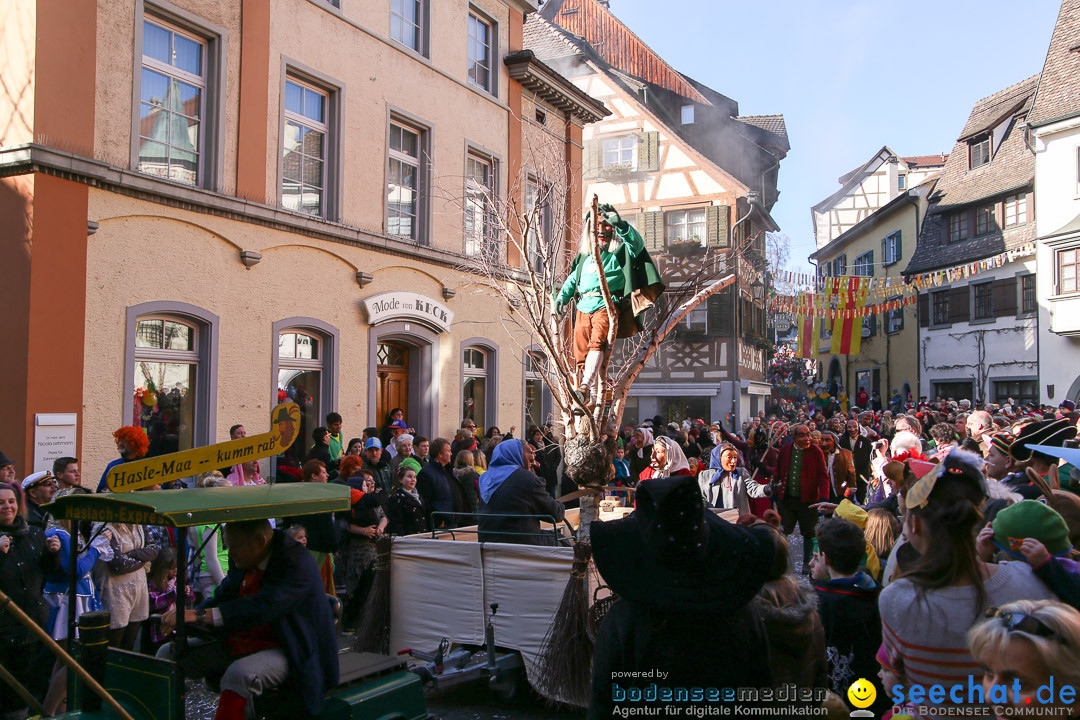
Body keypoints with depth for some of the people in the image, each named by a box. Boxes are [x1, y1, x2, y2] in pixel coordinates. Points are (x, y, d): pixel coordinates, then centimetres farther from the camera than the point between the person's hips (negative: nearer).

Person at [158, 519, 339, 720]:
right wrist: (184, 619, -9)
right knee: (168, 654, 4)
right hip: (236, 642, 9)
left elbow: (262, 608, -35)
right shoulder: (242, 562, 4)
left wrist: (200, 615, -38)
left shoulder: (297, 562, -23)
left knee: (240, 674, -37)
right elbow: (221, 597, 11)